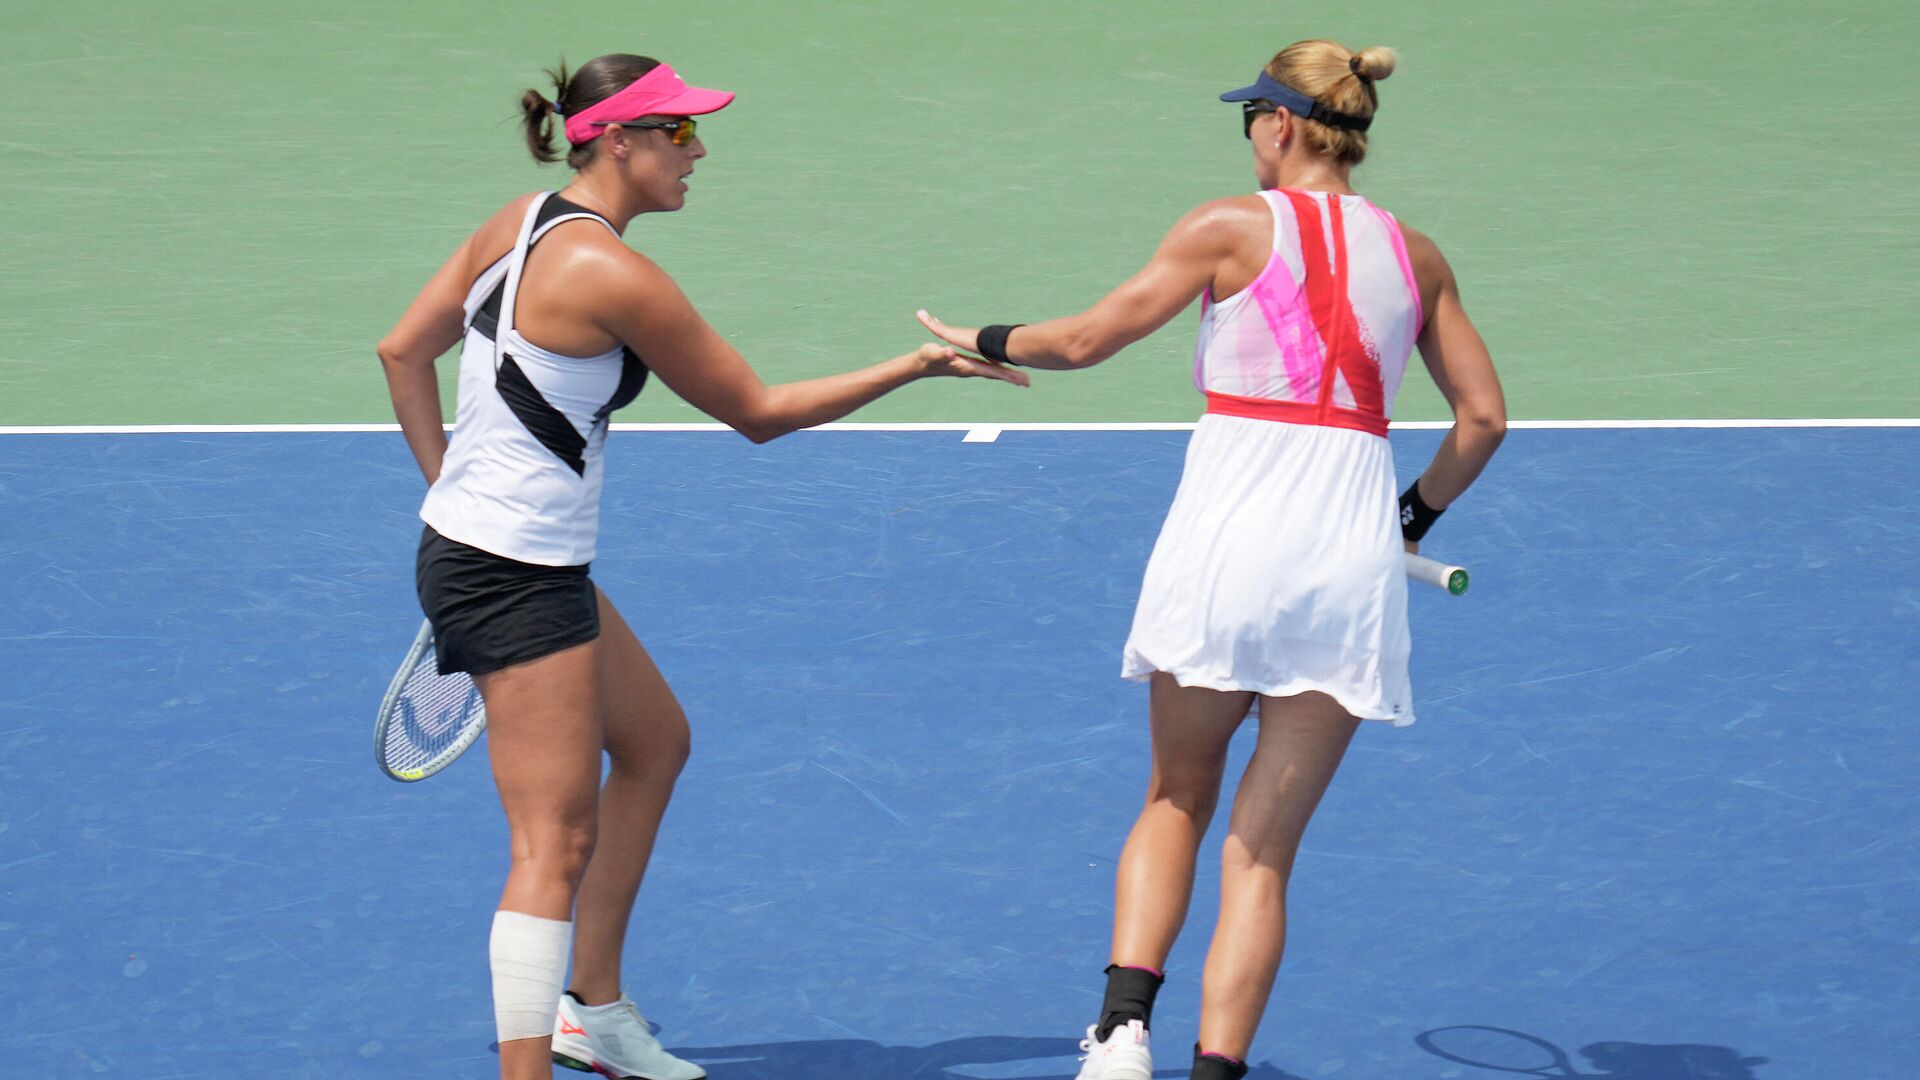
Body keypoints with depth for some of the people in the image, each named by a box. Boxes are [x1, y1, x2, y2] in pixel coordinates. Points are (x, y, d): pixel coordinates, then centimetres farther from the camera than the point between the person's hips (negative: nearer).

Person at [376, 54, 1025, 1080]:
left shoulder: (521, 222, 5)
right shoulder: (615, 277, -21)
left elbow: (403, 351, 12)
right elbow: (759, 412, -12)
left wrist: (450, 483, 18)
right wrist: (916, 366, -6)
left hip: (466, 537, 10)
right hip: (518, 580, -10)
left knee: (653, 740, 24)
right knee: (555, 849, -8)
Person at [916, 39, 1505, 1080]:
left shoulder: (1233, 228, -2)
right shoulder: (1416, 258, 9)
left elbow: (1086, 338, 0)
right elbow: (1482, 416, 10)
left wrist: (982, 342, 18)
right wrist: (1414, 515, 24)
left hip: (1224, 535, -2)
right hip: (1351, 561, 2)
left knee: (1174, 801, 17)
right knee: (1264, 848, 7)